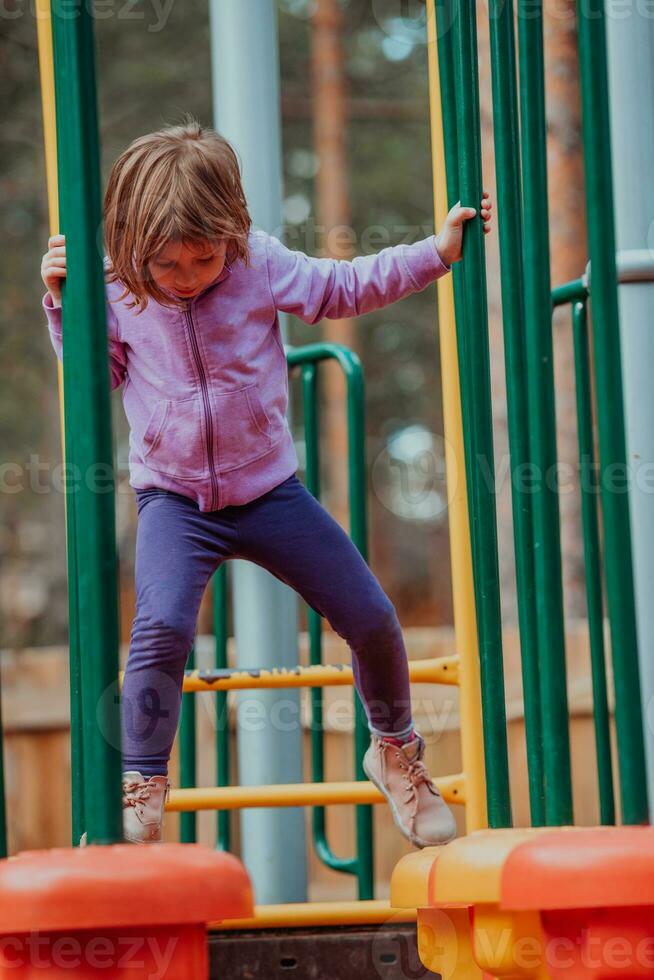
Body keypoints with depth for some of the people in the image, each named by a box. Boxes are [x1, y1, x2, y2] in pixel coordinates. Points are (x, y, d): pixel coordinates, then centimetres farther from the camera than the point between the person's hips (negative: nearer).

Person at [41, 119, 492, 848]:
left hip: (267, 487, 2)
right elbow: (97, 372, 4)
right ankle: (140, 788, -14)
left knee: (371, 618, 2)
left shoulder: (262, 265, -9)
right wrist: (64, 302, -11)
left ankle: (395, 748, 30)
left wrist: (438, 251, -4)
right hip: (174, 497, -2)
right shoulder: (117, 288, -9)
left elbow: (345, 287, 3)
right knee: (162, 626, -27)